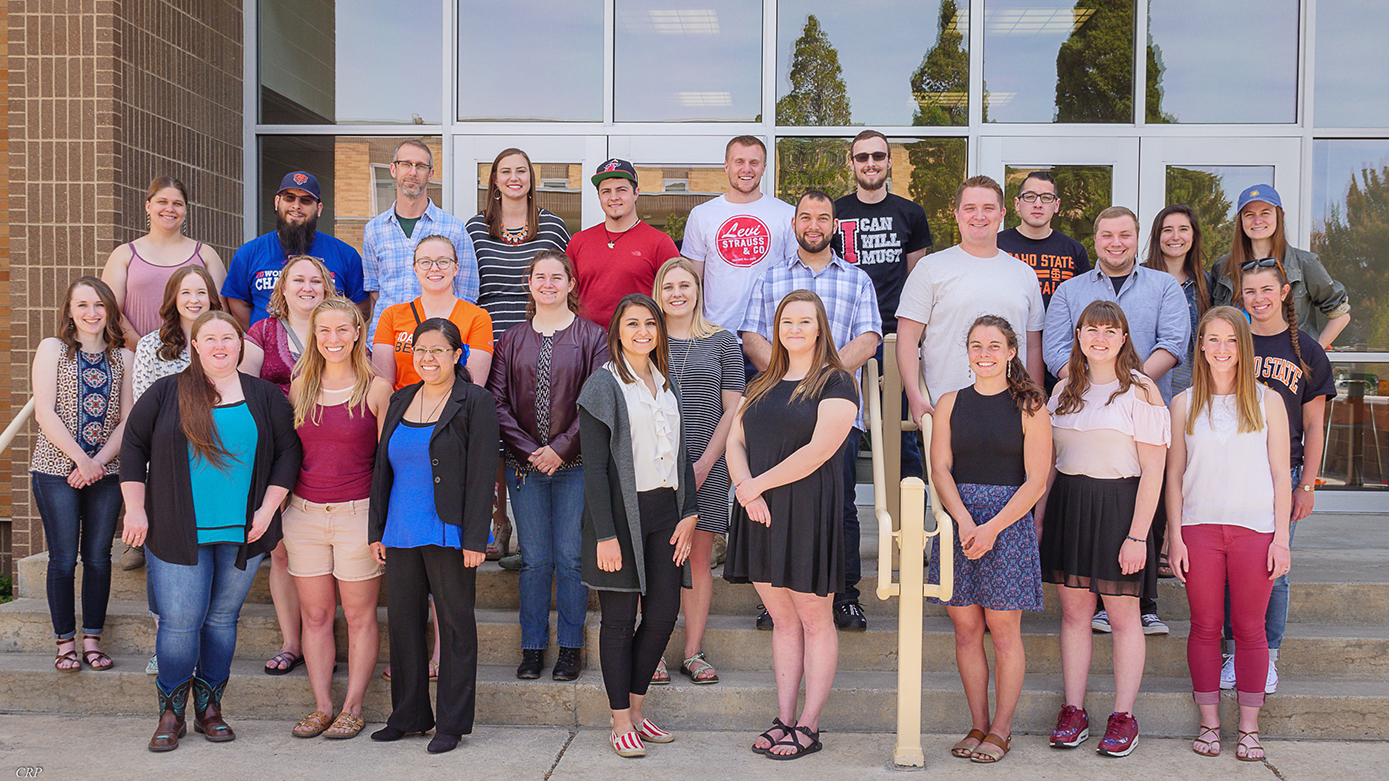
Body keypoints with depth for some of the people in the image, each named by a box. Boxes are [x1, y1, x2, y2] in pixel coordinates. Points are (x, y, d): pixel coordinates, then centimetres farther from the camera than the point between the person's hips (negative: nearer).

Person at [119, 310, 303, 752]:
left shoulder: (265, 396, 6)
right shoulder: (166, 393, 2)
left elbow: (288, 451, 6)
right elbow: (134, 447, 5)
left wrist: (267, 509, -2)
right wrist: (135, 509, -2)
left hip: (242, 533, 2)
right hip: (177, 532, -1)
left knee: (223, 620, 9)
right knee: (180, 623, -3)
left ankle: (209, 708, 22)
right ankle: (171, 715, 13)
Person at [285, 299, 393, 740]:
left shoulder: (376, 390, -3)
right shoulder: (300, 388, 8)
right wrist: (278, 514, 11)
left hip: (358, 515, -3)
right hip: (304, 515, 4)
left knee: (359, 616, 4)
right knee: (315, 616, 8)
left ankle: (353, 708, 13)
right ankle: (321, 707, 17)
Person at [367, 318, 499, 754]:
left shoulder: (474, 403, -5)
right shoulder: (400, 401, 13)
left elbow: (482, 474, -9)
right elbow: (383, 468, 16)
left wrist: (474, 538, -14)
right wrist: (376, 530, 11)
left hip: (448, 535, -6)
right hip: (401, 534, 6)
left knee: (455, 626, 3)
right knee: (402, 621, 11)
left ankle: (452, 724, 13)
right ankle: (409, 715, 25)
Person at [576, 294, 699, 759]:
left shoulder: (666, 383, 14)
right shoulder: (605, 385, -6)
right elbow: (594, 466, -10)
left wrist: (688, 512, 6)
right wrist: (605, 534, -15)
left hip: (665, 511, 6)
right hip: (622, 512, -6)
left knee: (664, 611, 6)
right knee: (619, 618, 1)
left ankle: (636, 708, 22)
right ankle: (621, 723, 12)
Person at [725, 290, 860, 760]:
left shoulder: (837, 383, -3)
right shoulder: (763, 386, 17)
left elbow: (819, 450, -14)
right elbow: (736, 442, 12)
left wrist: (758, 484, -10)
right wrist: (744, 487, -8)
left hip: (808, 509, -6)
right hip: (759, 513, 6)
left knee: (815, 621, 1)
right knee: (782, 620, 11)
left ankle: (808, 727, 8)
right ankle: (783, 719, 17)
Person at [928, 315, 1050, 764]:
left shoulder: (1029, 407, 0)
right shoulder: (950, 404, 9)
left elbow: (1036, 480, -4)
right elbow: (940, 468, 2)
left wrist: (992, 528, -13)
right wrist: (964, 521, -13)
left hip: (1009, 521, -3)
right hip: (958, 521, 3)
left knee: (1004, 631, 1)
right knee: (966, 630, 6)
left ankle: (1001, 729, 13)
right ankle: (977, 725, 18)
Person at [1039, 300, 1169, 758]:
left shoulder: (1140, 391, -5)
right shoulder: (1065, 390, 12)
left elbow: (1153, 471, -8)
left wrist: (1137, 535, -14)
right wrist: (1040, 515, 9)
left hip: (1118, 504, -4)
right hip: (1067, 503, 5)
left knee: (1122, 615, 3)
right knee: (1073, 611, 8)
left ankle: (1123, 716, 13)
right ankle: (1073, 711, 16)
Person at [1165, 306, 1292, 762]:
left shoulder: (1267, 401, 5)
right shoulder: (1184, 404, 7)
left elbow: (1280, 475, 5)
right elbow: (1175, 476, 7)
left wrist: (1281, 537, -1)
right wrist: (1175, 536, 1)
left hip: (1255, 529, -1)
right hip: (1200, 528, 1)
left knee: (1250, 629, 3)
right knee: (1205, 627, 5)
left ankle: (1249, 728, 13)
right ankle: (1209, 724, 15)